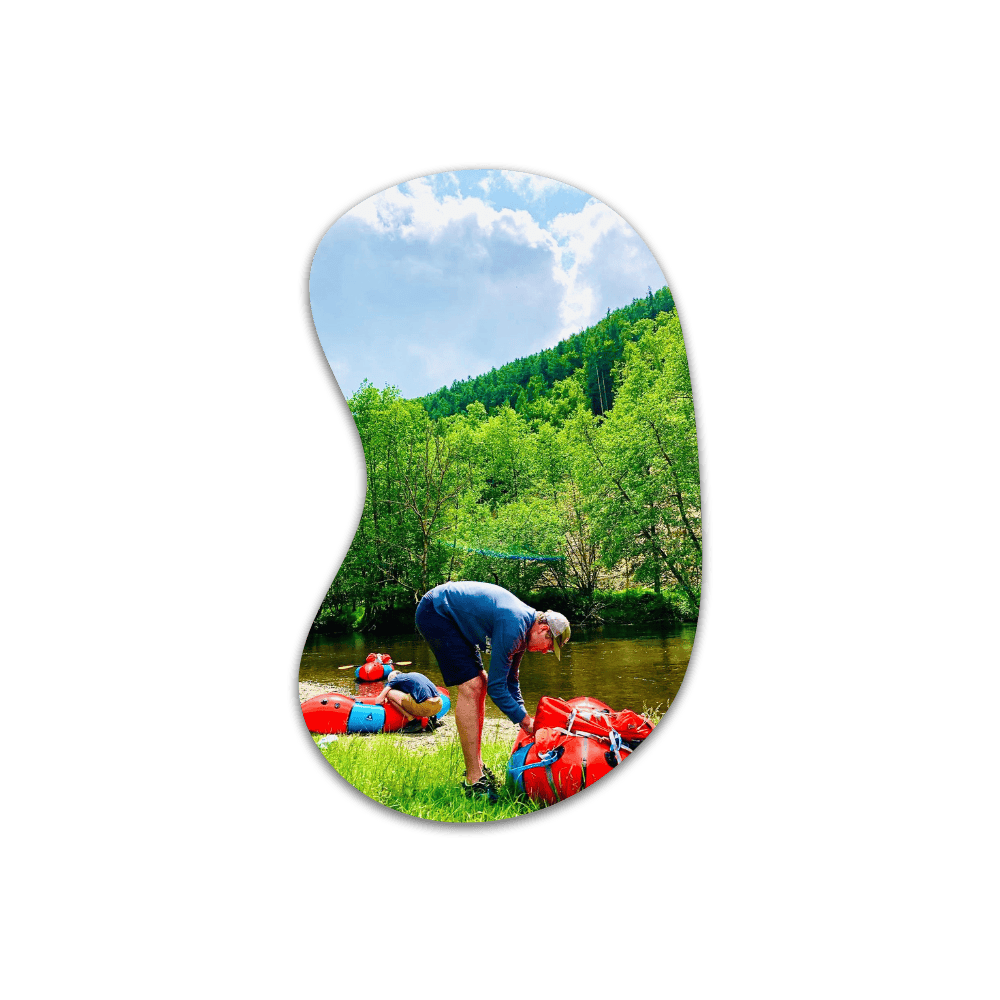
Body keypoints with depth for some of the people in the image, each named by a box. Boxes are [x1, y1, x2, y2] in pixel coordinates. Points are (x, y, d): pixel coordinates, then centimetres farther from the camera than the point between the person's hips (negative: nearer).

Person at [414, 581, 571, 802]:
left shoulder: (524, 626, 5)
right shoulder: (513, 627, -24)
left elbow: (510, 680, 16)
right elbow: (496, 686, -20)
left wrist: (524, 718, 12)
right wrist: (525, 720, -9)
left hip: (451, 615, 11)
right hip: (434, 612, -11)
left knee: (480, 683, 9)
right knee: (470, 687, -15)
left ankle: (476, 766, 15)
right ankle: (473, 780, -12)